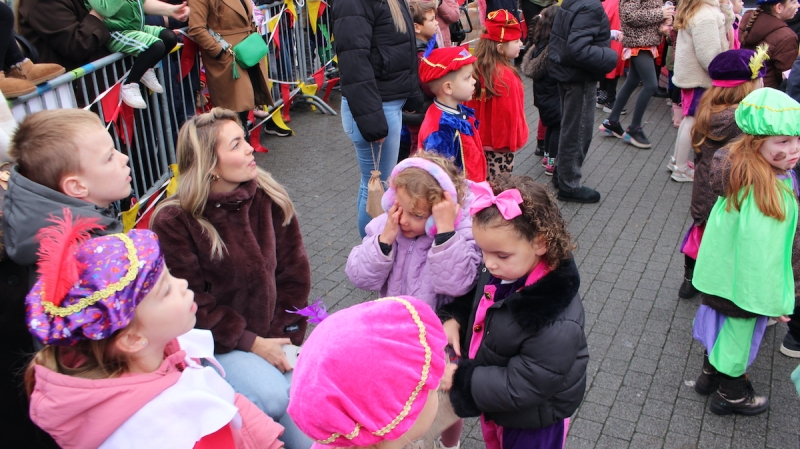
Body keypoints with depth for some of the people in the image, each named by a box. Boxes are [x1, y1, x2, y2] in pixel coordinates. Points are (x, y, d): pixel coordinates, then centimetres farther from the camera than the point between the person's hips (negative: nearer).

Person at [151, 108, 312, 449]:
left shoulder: (269, 197, -6)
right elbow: (192, 303, -14)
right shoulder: (173, 222, -17)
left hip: (270, 334, 3)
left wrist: (285, 337, -6)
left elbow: (294, 271, 0)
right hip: (214, 342, -3)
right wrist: (251, 343, -16)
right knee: (272, 395, -25)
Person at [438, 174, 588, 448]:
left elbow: (520, 388, -33)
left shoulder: (557, 325, -39)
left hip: (532, 424, -6)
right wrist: (453, 319, -14)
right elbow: (476, 298, 5)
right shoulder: (500, 272, -17)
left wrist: (460, 379, -28)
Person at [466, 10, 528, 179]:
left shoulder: (477, 68, -2)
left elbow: (472, 105, 7)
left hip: (481, 138, 8)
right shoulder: (505, 76, -24)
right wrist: (515, 140, -6)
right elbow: (509, 113, -19)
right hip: (501, 141, -8)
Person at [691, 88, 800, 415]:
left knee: (723, 325, 26)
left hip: (721, 271, 8)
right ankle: (730, 394, 37)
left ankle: (710, 375, 48)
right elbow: (761, 249, -28)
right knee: (739, 332, 14)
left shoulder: (742, 170, -7)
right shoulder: (766, 190, -33)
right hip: (744, 282, -8)